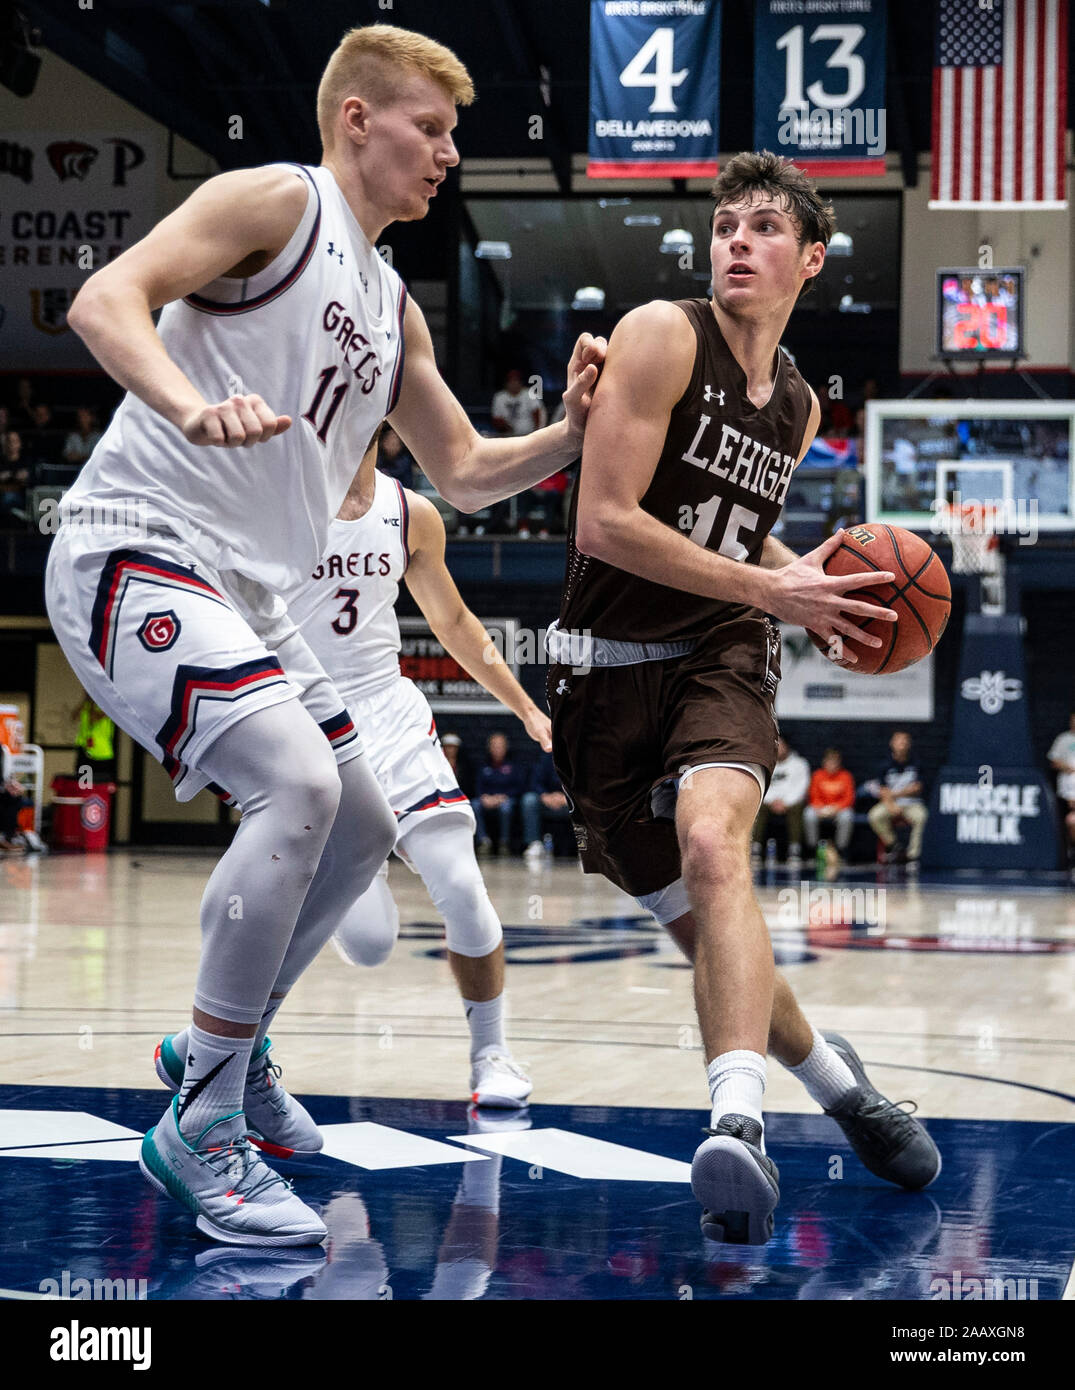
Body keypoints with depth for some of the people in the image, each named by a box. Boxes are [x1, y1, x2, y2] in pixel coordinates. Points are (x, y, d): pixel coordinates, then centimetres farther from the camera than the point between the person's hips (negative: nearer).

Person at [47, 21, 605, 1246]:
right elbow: (104, 299, -19)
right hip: (136, 554, -10)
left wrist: (572, 434, 7)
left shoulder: (391, 307, 20)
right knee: (297, 781, -26)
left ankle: (226, 1046, 34)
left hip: (241, 593, 10)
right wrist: (190, 403, -37)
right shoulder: (275, 202, -6)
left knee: (359, 828, 15)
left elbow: (462, 474, 25)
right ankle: (199, 1126, -18)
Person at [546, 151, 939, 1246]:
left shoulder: (798, 407, 11)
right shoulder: (662, 337, -8)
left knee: (712, 843, -29)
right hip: (610, 664, -2)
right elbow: (604, 521, -17)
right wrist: (769, 587, -16)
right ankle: (830, 1074, 31)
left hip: (721, 658, 2)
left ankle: (738, 1124, -41)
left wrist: (814, 581, 7)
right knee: (697, 922, 6)